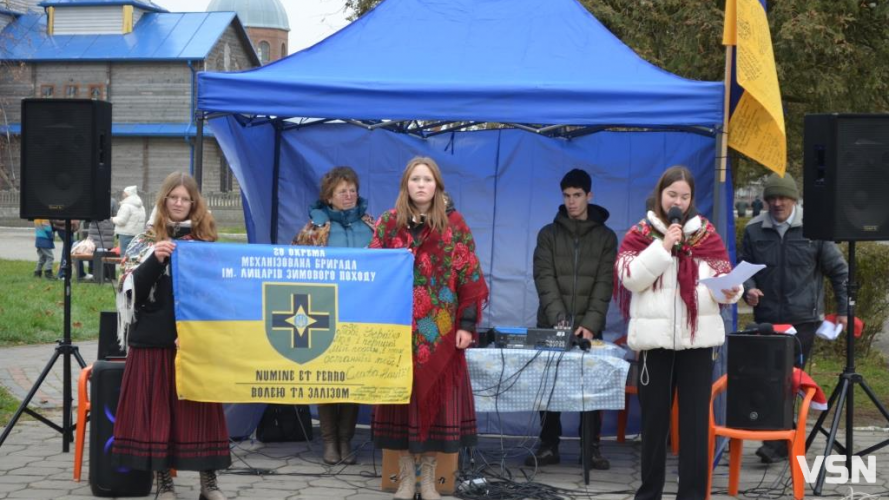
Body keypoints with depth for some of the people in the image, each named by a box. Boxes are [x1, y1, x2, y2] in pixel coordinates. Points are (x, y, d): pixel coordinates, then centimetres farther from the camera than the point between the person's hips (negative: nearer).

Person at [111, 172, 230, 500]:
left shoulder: (206, 242, 9)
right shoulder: (146, 242, 5)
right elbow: (135, 288, -7)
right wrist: (155, 259, -21)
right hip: (155, 339, -1)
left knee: (200, 409, 3)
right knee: (158, 408, 1)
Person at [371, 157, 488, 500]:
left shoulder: (454, 224, 2)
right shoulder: (388, 223, 6)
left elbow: (469, 276, 0)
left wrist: (467, 323, -6)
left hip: (440, 329, -1)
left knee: (436, 395, 1)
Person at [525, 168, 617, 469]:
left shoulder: (606, 237, 5)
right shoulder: (548, 235, 5)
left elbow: (604, 285, -3)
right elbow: (545, 280, -5)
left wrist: (590, 324, -15)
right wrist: (559, 319, -18)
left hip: (589, 328, 0)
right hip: (552, 326, 1)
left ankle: (592, 447, 8)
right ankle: (549, 446, 10)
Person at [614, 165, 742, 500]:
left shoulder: (707, 234, 9)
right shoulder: (639, 234, 4)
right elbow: (631, 278, -9)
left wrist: (730, 290, -18)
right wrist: (664, 246, -14)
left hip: (698, 337, 1)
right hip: (655, 338, -1)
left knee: (695, 419, 0)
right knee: (654, 418, 7)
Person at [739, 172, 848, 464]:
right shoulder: (754, 231, 4)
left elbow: (838, 270, 5)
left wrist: (843, 310, 5)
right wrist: (749, 289, -9)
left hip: (803, 319, -3)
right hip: (766, 319, 3)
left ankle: (778, 443, -6)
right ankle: (786, 438, 17)